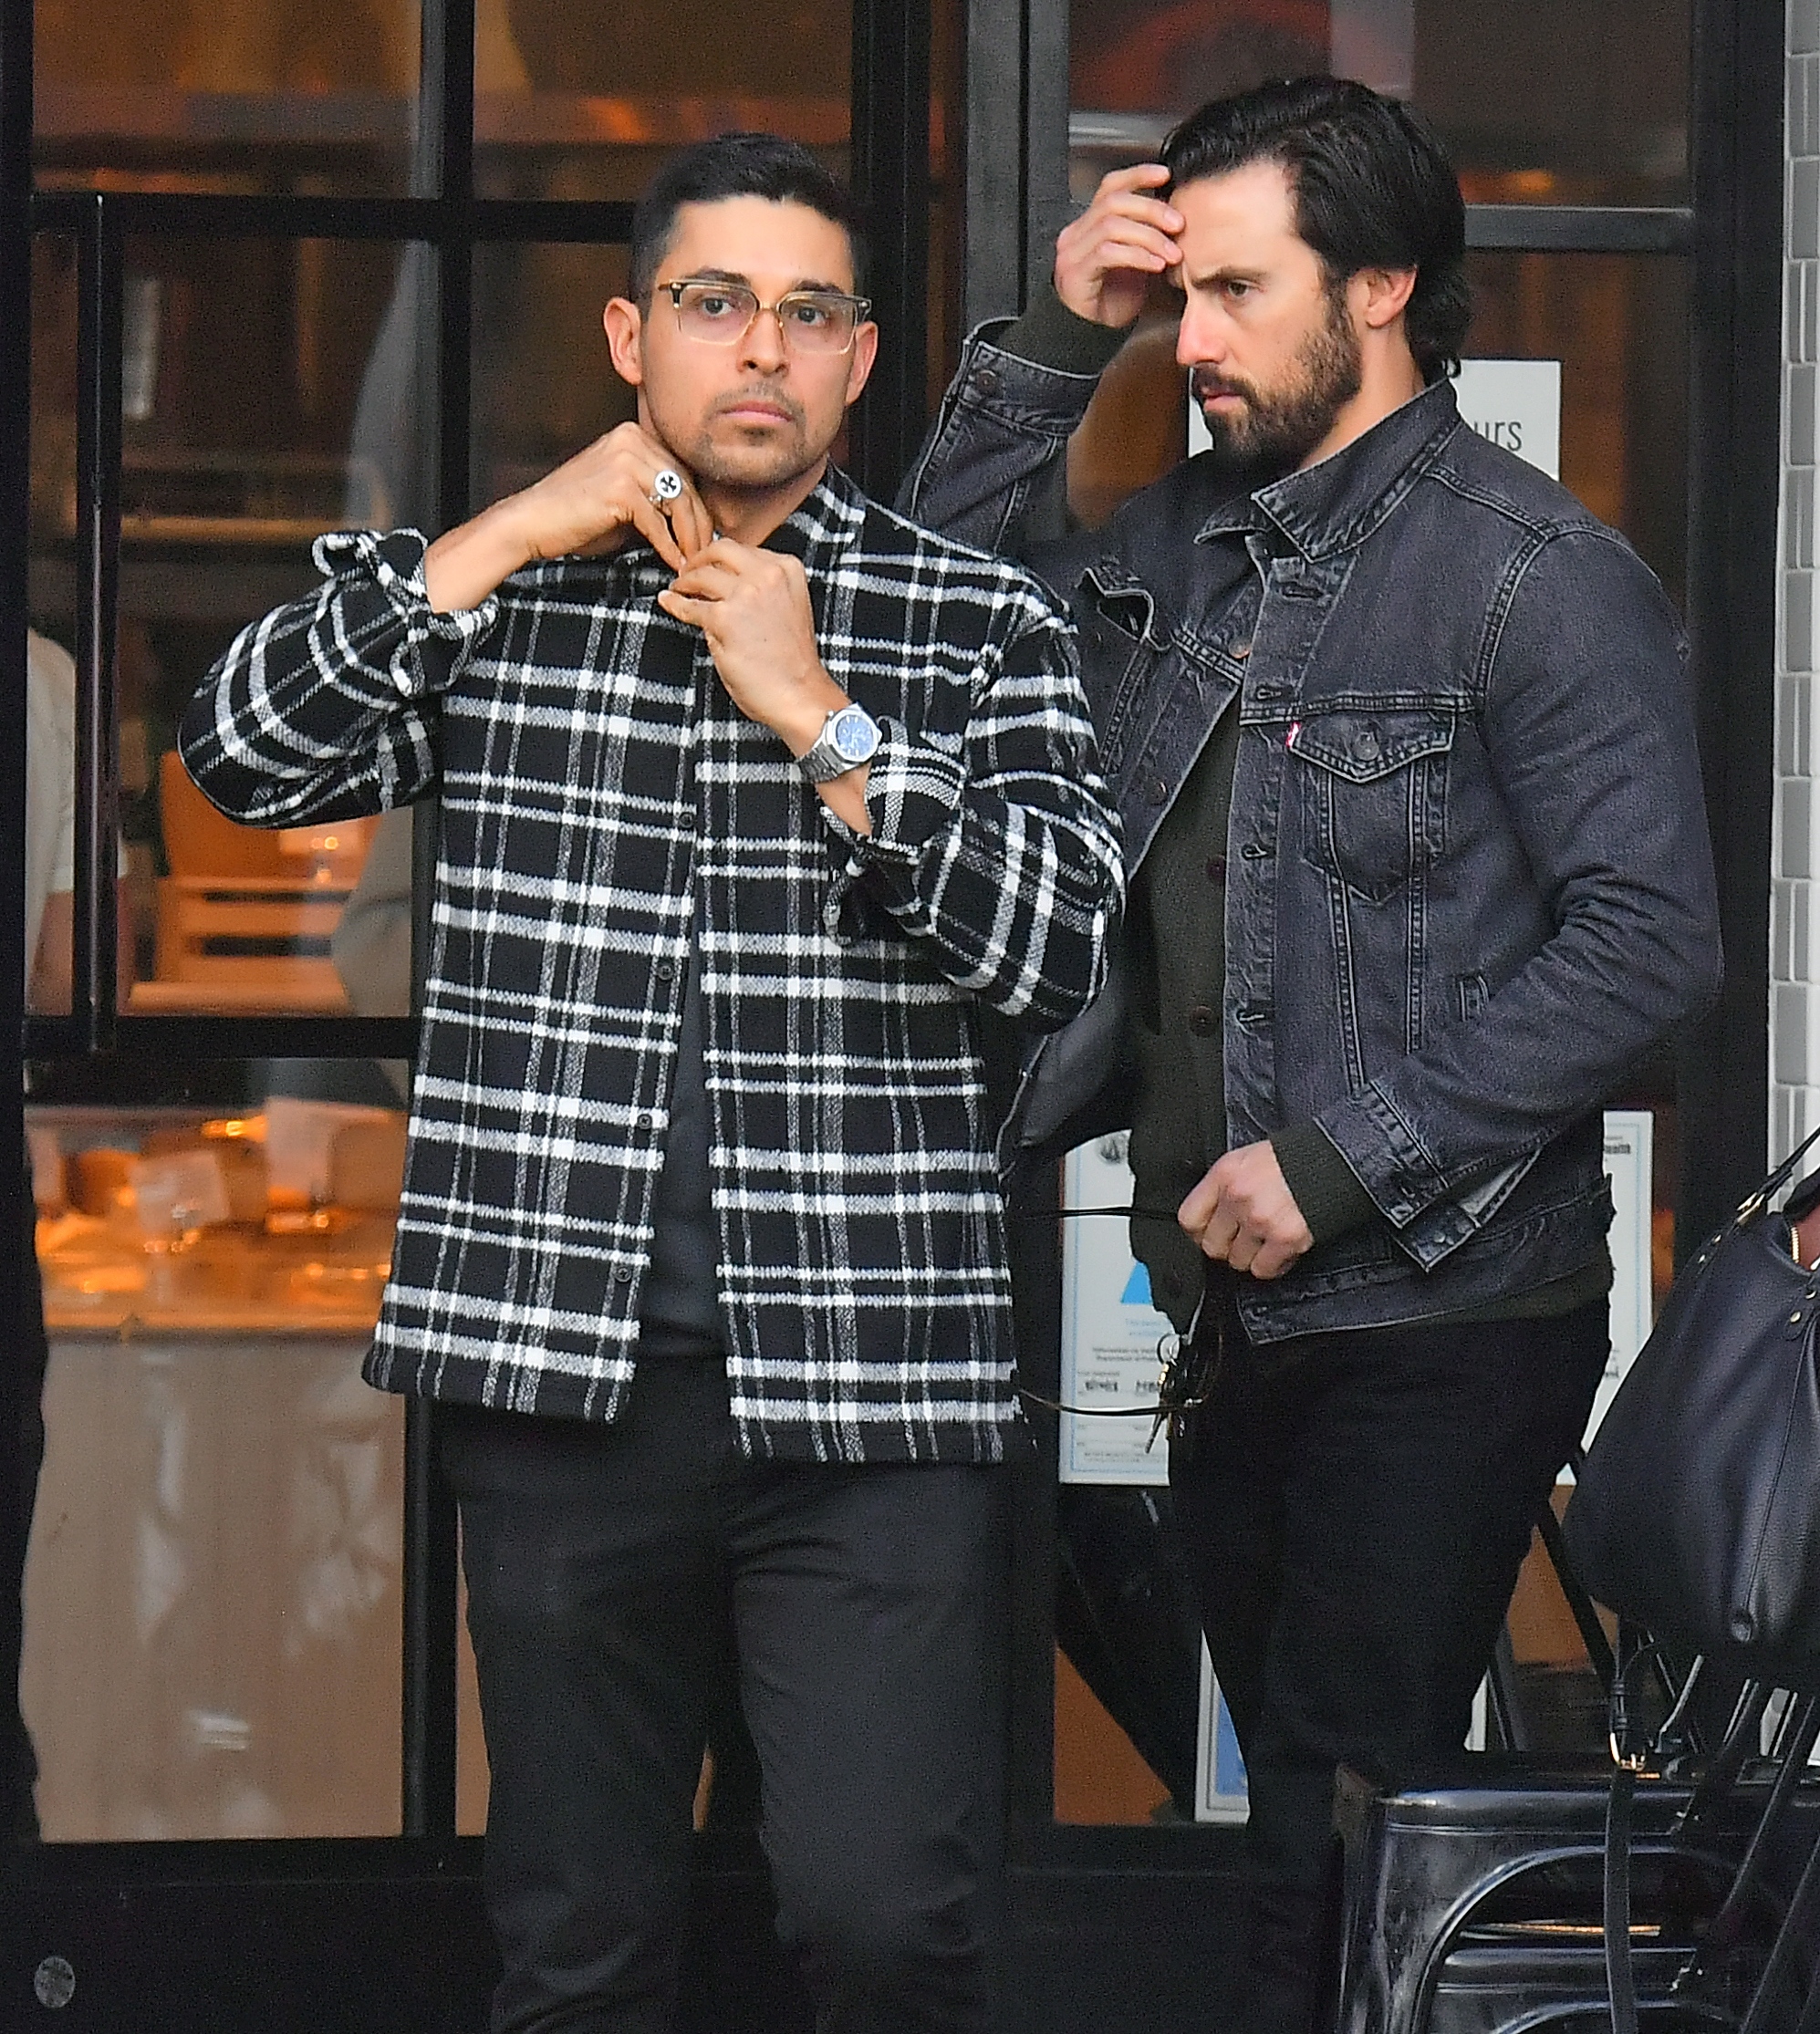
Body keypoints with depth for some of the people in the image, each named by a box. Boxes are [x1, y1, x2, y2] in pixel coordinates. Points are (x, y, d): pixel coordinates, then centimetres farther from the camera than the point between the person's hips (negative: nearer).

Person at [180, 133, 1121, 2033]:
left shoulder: (978, 625, 7)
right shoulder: (490, 592, 12)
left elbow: (1059, 944, -4)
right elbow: (245, 752, -3)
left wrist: (815, 714, -11)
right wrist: (504, 541, -8)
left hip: (864, 1376, -2)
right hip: (562, 1371, 2)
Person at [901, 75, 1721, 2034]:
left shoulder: (1533, 576, -13)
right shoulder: (1190, 536, 10)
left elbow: (1646, 938, -17)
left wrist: (1338, 1166, -17)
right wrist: (1052, 335, 5)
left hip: (1436, 1322, -7)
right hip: (1227, 1302, 7)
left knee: (1340, 1835, -9)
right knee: (1295, 1816, 13)